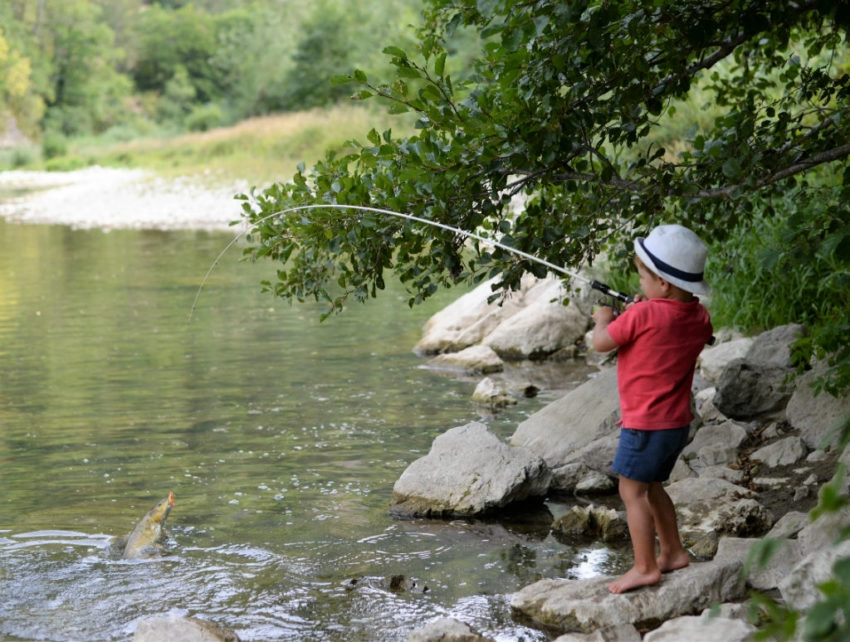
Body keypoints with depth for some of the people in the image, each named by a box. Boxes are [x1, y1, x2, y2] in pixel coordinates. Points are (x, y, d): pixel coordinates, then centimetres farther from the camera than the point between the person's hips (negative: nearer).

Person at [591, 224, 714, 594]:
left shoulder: (644, 315, -22)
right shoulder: (699, 318, 1)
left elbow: (600, 343, -10)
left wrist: (604, 319, 10)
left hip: (646, 424, -8)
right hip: (678, 422, 8)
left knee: (632, 491, 0)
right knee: (651, 487, 22)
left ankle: (645, 567, 1)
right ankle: (672, 552, 29)